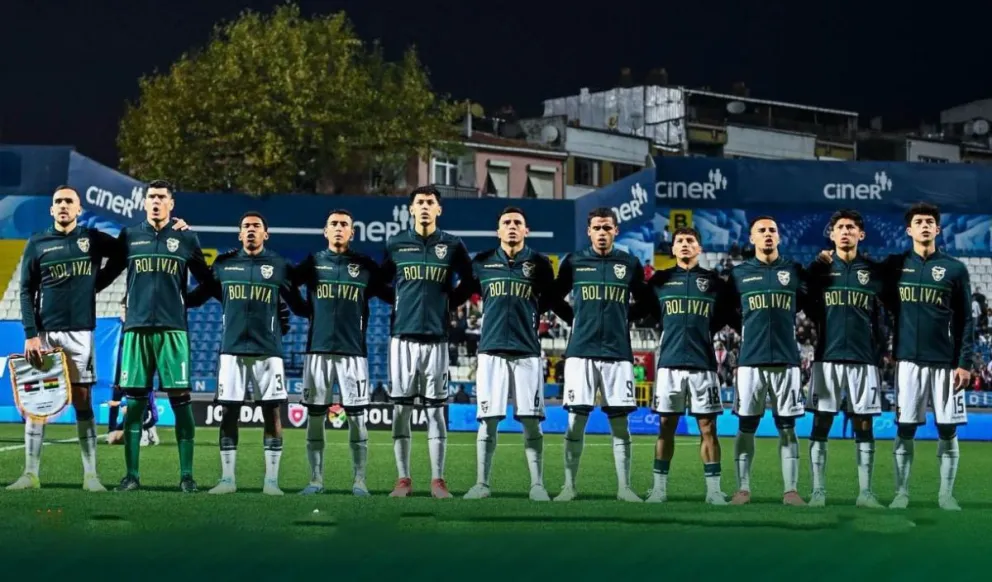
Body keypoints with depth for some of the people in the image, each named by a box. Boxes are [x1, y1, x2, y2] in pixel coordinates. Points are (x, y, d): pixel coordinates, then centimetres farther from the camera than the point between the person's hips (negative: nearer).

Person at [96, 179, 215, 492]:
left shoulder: (186, 240, 9)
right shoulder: (129, 237, 11)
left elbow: (207, 281, 17)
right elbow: (106, 275, 16)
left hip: (173, 329, -1)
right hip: (136, 328, 1)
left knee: (180, 401, -4)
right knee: (134, 402, 1)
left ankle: (186, 475, 1)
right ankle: (131, 475, 7)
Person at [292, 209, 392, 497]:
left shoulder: (366, 266, 7)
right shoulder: (312, 263, 9)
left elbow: (390, 295, 9)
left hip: (353, 351, -1)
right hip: (318, 349, 1)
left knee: (356, 416, -1)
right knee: (315, 416, 2)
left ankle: (359, 480, 4)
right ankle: (316, 479, 9)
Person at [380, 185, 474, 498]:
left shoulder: (452, 245, 4)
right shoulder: (396, 245, 6)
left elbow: (468, 281, 13)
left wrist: (451, 304, 4)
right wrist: (401, 304, 6)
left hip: (437, 337, -1)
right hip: (403, 336, 1)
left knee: (436, 409, 1)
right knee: (400, 408, 0)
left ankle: (438, 480, 5)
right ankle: (404, 479, 6)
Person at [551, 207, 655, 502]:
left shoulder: (630, 264, 7)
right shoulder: (574, 262, 5)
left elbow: (646, 302, 18)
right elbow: (553, 298, 15)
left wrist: (626, 319, 6)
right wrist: (579, 317, 7)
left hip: (618, 353, 1)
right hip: (581, 352, -1)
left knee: (620, 423, 2)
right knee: (576, 420, -1)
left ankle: (624, 487, 7)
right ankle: (569, 486, 5)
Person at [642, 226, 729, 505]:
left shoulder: (713, 281, 6)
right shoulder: (660, 280, 7)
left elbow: (724, 316, 13)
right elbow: (649, 312, 17)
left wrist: (702, 332, 5)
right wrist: (672, 331, 10)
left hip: (703, 363, -1)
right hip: (669, 362, 1)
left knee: (708, 427, -1)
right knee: (666, 425, 3)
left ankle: (714, 489, 2)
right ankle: (660, 487, 8)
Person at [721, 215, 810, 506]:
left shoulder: (794, 271, 8)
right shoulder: (739, 273, 7)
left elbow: (806, 303, 17)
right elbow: (726, 311, 16)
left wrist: (781, 325, 9)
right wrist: (750, 331, 11)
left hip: (786, 360, 0)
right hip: (751, 361, 0)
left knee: (787, 427, 1)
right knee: (746, 426, 2)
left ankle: (791, 490, 3)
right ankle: (743, 488, 8)